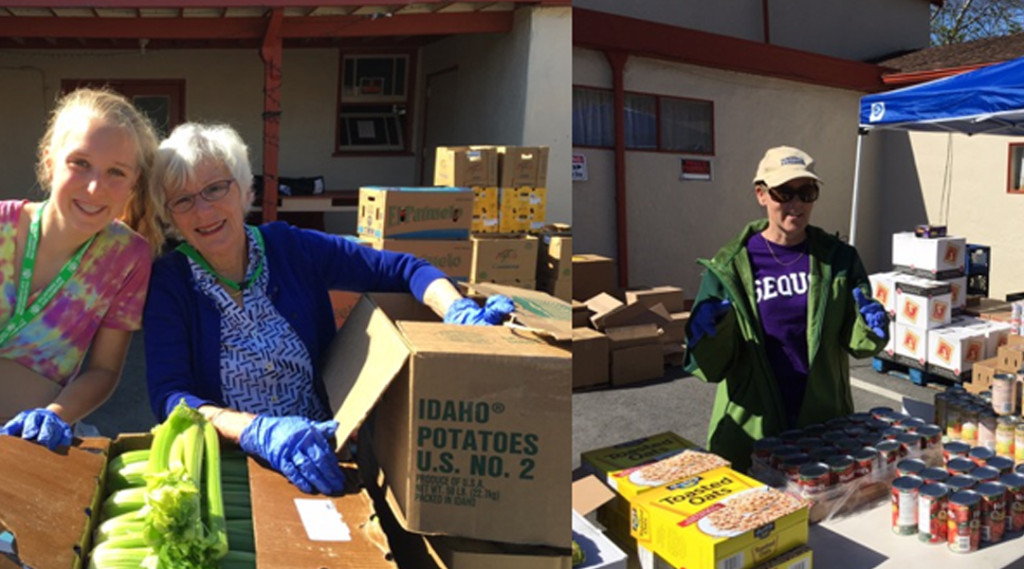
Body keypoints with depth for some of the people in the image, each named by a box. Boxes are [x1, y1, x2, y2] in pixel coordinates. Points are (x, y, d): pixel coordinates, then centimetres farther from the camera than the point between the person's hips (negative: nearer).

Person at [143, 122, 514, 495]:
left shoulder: (290, 248, -1)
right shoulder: (167, 282, -3)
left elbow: (402, 268, -2)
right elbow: (168, 395, -13)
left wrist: (460, 312, -22)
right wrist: (258, 432, -31)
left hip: (322, 452, 1)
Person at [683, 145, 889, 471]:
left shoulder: (838, 258, 0)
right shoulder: (731, 264, -8)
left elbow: (856, 343, 2)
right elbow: (712, 368, -8)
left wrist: (871, 328, -19)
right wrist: (708, 331, -28)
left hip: (825, 423, 2)